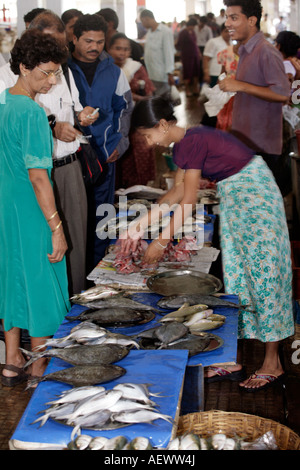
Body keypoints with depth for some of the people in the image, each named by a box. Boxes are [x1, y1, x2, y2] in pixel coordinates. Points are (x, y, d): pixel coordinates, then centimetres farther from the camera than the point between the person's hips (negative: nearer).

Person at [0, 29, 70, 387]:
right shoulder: (32, 113, -20)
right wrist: (57, 229, -20)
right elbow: (38, 177, -23)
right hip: (32, 214, -9)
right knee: (41, 285, 5)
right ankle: (41, 369, 18)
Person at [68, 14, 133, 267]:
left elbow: (124, 110, 15)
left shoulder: (114, 72, 10)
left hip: (105, 154, 3)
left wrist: (119, 145, 5)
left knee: (100, 212, 7)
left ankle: (97, 265, 17)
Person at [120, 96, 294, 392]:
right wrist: (139, 226, 9)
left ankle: (272, 365, 9)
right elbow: (177, 192, 11)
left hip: (255, 200, -10)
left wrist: (161, 241, -13)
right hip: (235, 201, 10)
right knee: (235, 278, 11)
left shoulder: (191, 143, -22)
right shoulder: (184, 143, 6)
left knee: (262, 274, -2)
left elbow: (188, 203, -20)